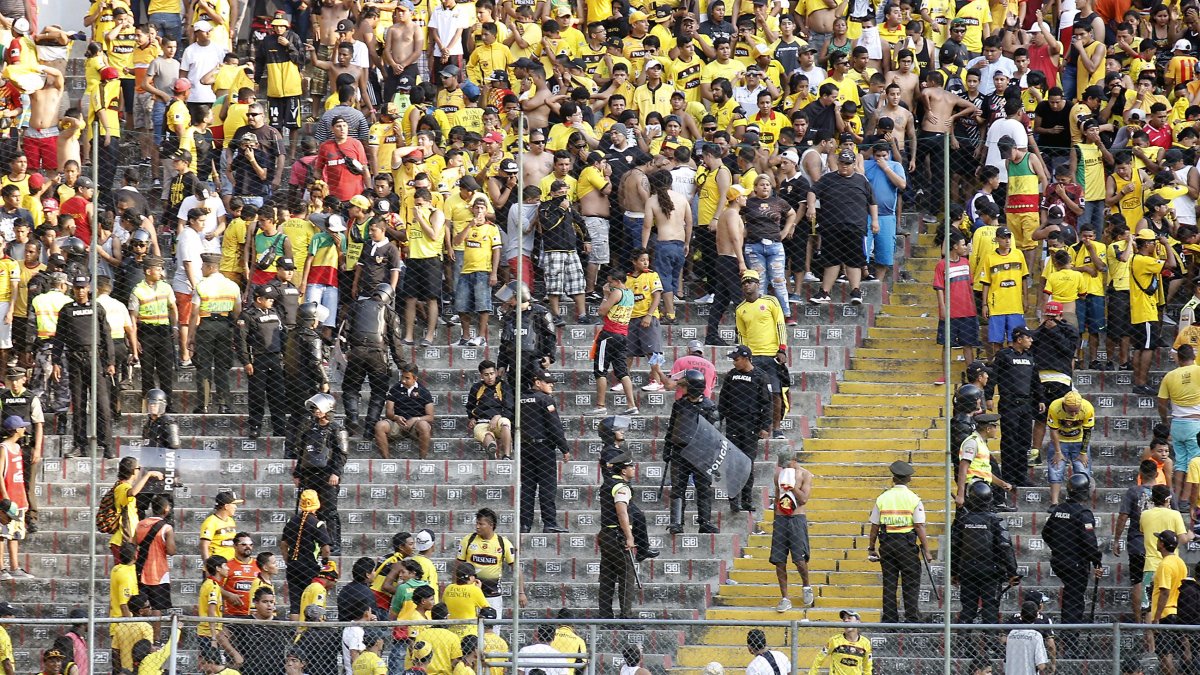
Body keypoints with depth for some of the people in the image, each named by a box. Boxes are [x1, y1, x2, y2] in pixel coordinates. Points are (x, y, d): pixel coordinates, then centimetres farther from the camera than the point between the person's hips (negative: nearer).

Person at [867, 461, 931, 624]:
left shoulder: (882, 498, 3)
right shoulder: (914, 499, -4)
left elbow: (874, 526, 4)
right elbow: (919, 526, -8)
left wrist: (871, 548, 12)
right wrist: (926, 550, -4)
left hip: (887, 543, 3)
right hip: (907, 543, -3)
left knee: (889, 582, 8)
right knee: (911, 582, 2)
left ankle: (889, 618, 9)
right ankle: (912, 618, -2)